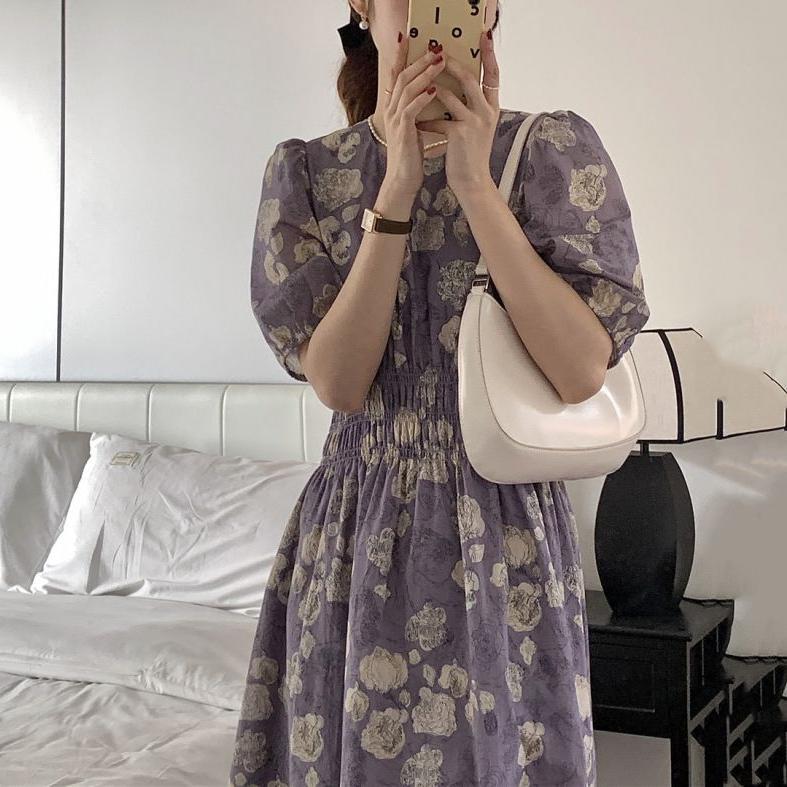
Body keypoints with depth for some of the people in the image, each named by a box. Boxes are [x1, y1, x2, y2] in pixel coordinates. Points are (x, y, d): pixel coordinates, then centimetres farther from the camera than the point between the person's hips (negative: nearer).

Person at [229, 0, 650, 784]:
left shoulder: (553, 149, -4)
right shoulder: (306, 170, 1)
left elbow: (584, 371, -15)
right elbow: (335, 381, -10)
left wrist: (475, 186, -18)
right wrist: (398, 187, -16)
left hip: (505, 534, -1)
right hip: (355, 531, 2)